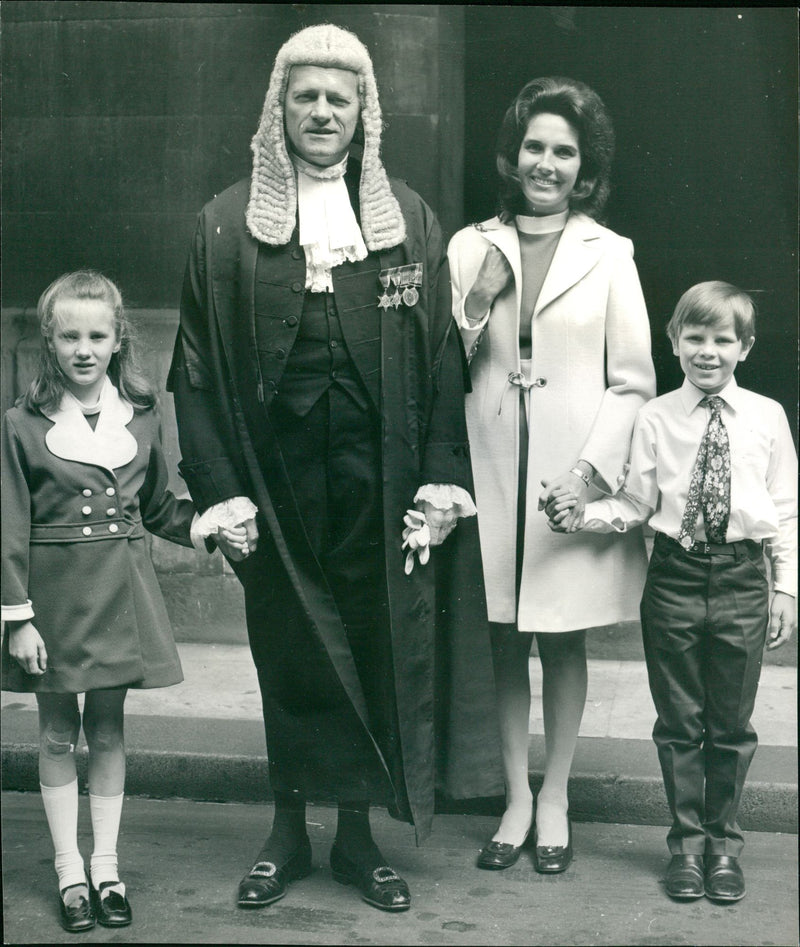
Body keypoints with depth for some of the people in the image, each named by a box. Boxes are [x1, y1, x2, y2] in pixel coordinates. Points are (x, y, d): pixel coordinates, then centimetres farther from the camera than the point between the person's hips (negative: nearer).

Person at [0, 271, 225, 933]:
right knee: (58, 734, 8)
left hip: (120, 590, 2)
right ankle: (69, 870, 20)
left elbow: (158, 507, 13)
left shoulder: (140, 418, 3)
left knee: (108, 729, 10)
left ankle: (107, 865, 21)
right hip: (54, 589, -2)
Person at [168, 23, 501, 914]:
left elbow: (441, 359, 4)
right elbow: (198, 366, 1)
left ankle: (357, 832, 23)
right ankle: (288, 832, 24)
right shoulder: (229, 224, 3)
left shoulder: (407, 220, 6)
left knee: (374, 652, 7)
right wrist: (219, 489, -7)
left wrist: (441, 479, -4)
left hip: (376, 481, 1)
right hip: (278, 481, -1)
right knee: (288, 655, 8)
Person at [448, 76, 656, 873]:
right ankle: (516, 796, 20)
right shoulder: (469, 248, 5)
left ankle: (554, 798, 21)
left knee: (564, 640, 8)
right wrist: (477, 303, -11)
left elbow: (632, 383, 0)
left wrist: (591, 471, -10)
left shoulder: (608, 255, 1)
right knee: (504, 639, 7)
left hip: (576, 476, -1)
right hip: (493, 469, 1)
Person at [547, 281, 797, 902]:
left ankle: (723, 841, 24)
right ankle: (688, 841, 23)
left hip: (742, 580, 0)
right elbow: (635, 506, 2)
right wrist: (578, 515, -14)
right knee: (679, 721, 8)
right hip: (675, 577, 0)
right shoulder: (656, 419, 1)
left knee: (731, 724, 8)